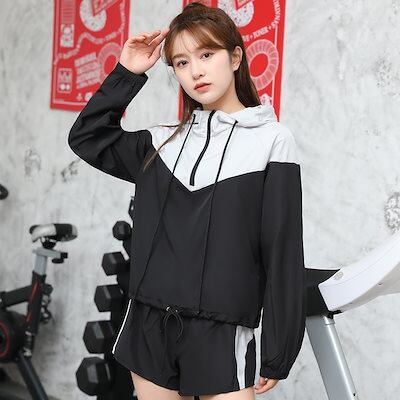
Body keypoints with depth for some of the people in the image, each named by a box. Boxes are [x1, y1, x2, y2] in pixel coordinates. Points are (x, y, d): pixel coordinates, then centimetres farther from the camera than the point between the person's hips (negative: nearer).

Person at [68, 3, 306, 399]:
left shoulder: (271, 140, -4)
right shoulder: (164, 142, 8)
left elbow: (284, 256, -5)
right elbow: (87, 138, 17)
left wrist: (278, 354, -6)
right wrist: (127, 73, 7)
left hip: (221, 335, -4)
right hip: (149, 325, 4)